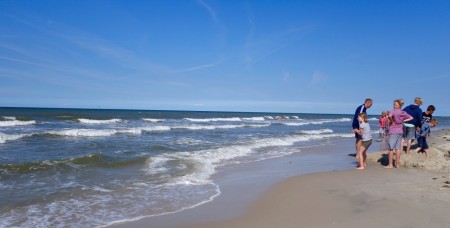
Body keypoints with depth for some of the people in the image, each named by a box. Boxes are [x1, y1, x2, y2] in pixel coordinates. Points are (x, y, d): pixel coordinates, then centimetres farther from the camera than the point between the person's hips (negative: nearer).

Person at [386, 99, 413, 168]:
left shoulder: (393, 111, -13)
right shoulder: (404, 113, 8)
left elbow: (389, 116, -34)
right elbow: (411, 118, 19)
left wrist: (392, 122, -17)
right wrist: (403, 121, 10)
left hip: (393, 132, -7)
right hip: (400, 132, 7)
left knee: (391, 148, -1)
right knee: (398, 148, 10)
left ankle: (390, 164, 2)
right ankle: (397, 164, 15)